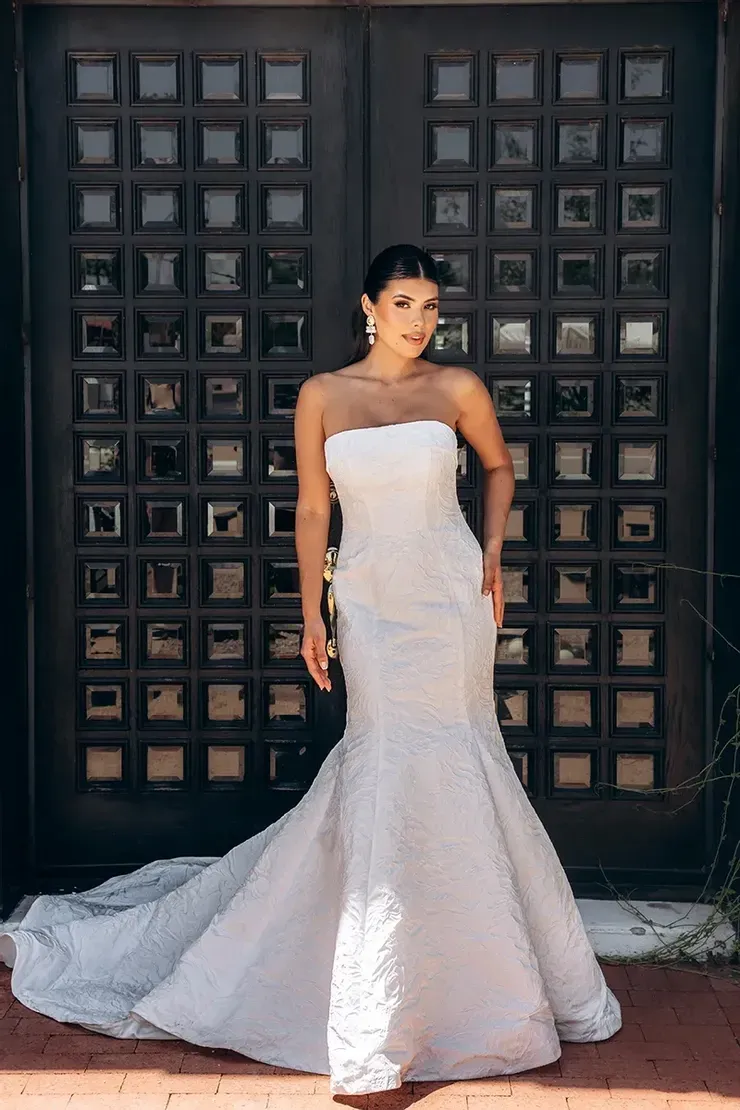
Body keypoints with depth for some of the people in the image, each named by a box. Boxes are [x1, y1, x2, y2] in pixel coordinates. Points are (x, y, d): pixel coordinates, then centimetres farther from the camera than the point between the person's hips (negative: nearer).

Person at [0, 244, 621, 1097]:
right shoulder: (322, 396, 1)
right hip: (369, 604, -1)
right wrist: (311, 616, -1)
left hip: (451, 600, 1)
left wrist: (493, 550, 5)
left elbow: (499, 467, 18)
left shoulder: (457, 389, 2)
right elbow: (312, 510, 3)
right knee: (386, 768, -2)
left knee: (446, 764, 5)